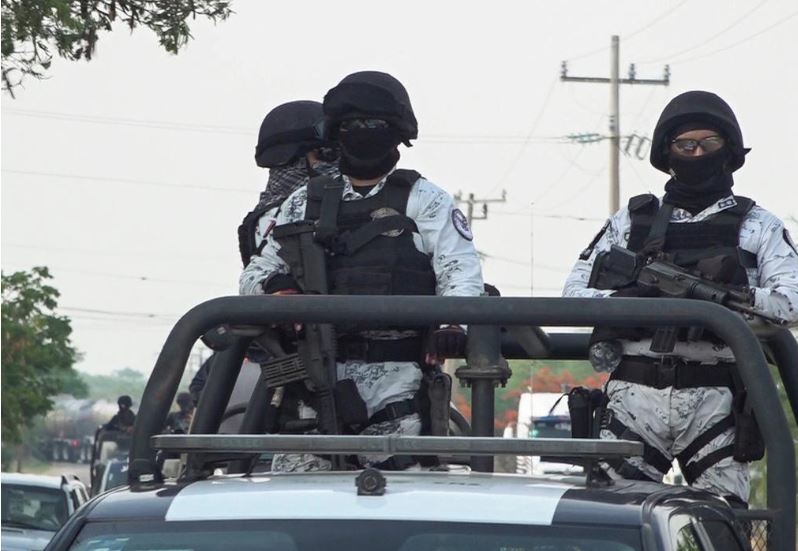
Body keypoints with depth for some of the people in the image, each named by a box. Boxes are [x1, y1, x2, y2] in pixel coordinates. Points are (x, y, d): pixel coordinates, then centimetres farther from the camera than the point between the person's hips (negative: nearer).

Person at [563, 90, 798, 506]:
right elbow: (575, 289, 12)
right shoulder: (632, 221, 18)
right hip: (636, 396, 1)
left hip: (714, 402, -1)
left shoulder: (757, 226, 13)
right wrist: (621, 300, -9)